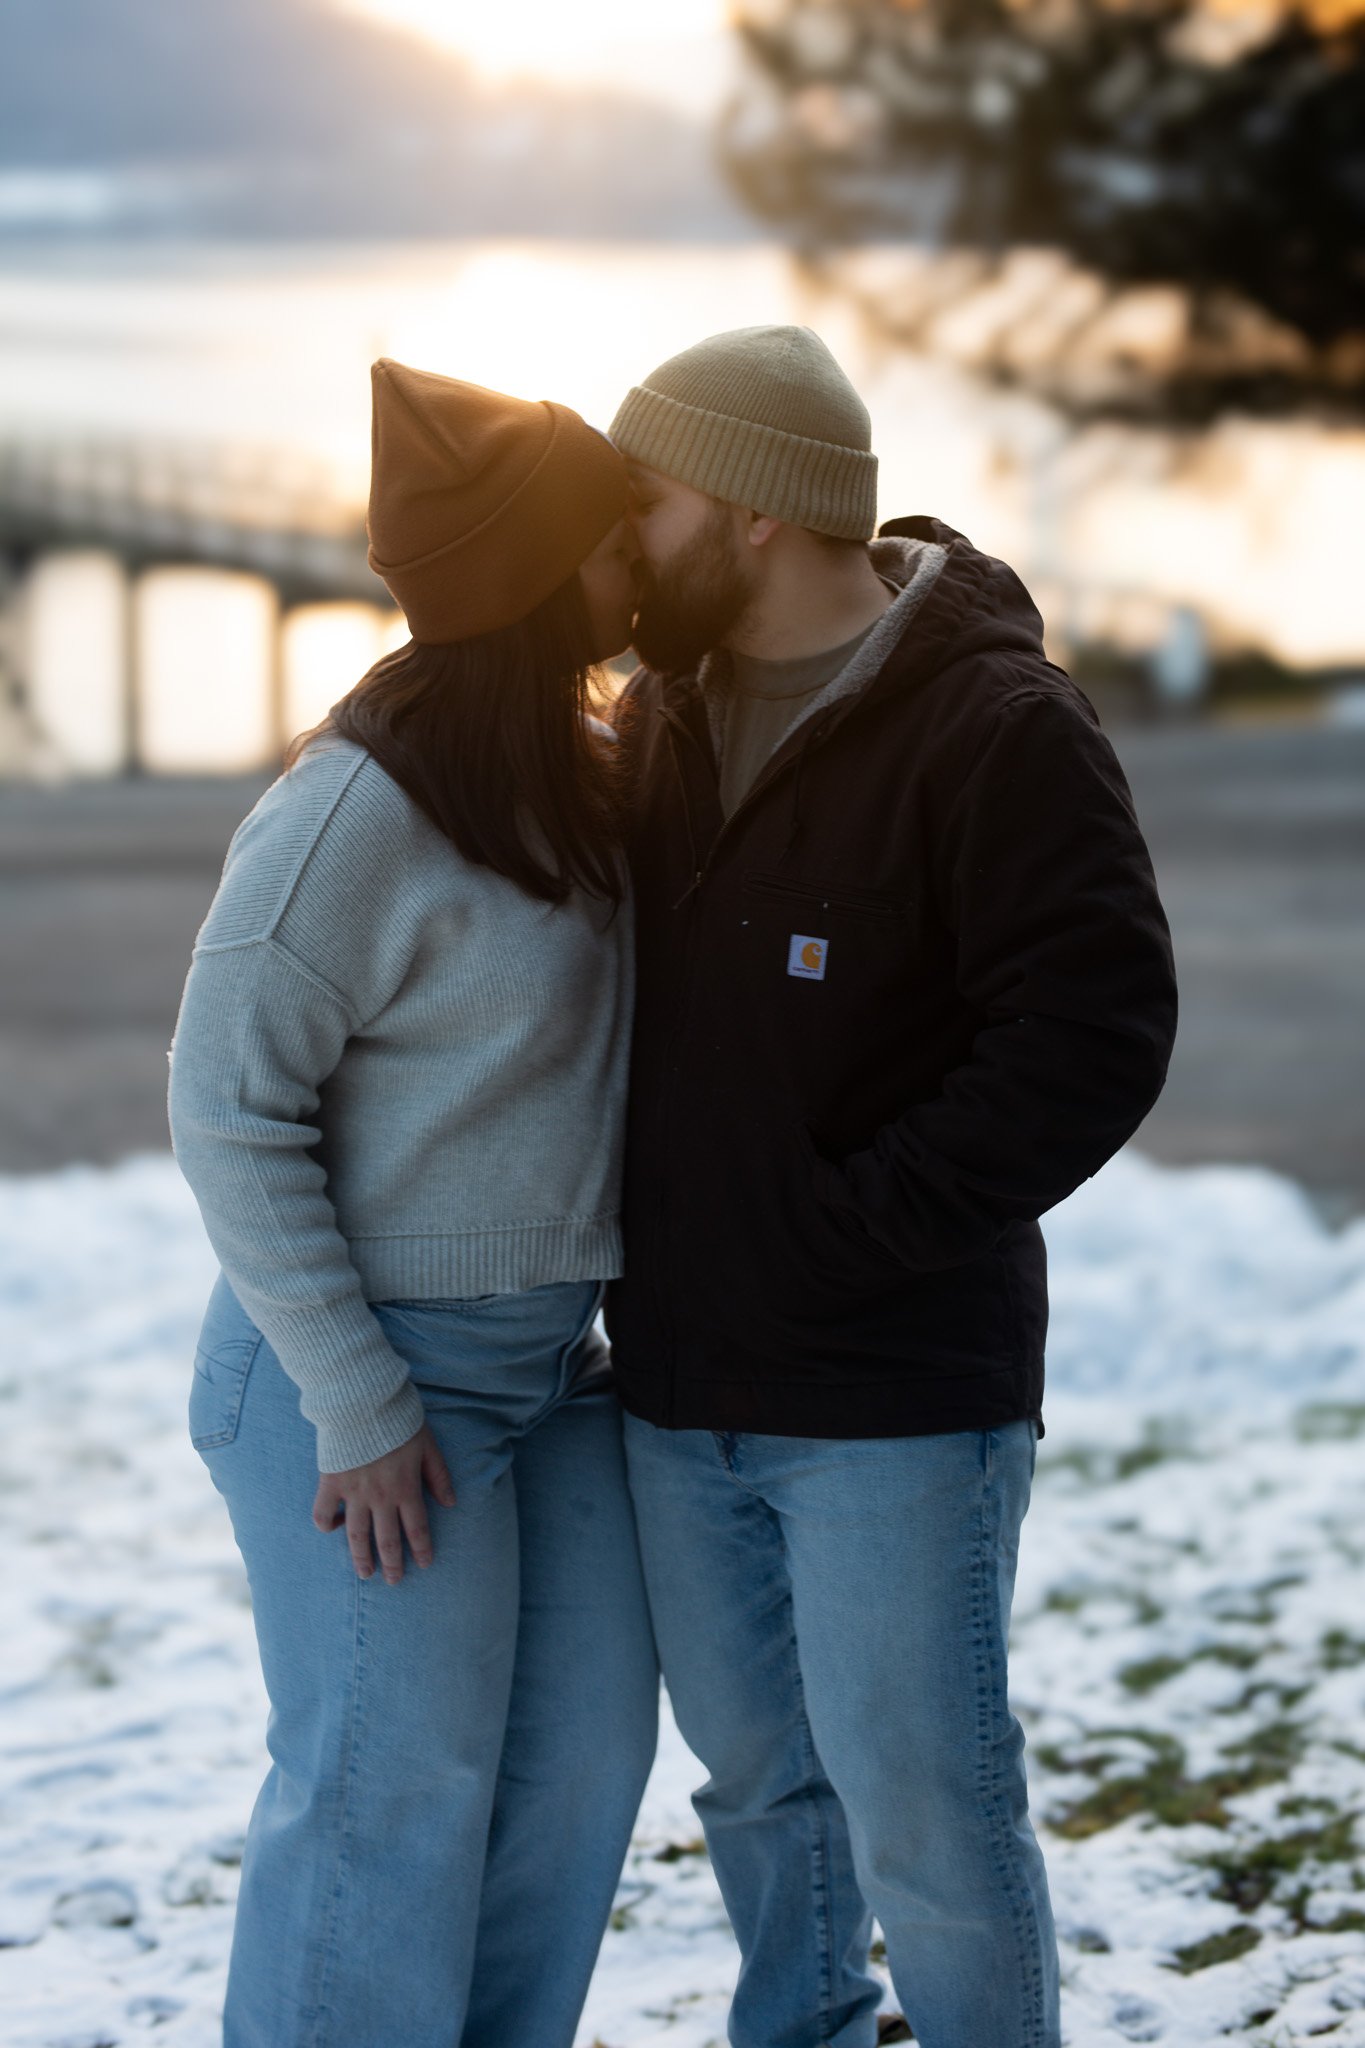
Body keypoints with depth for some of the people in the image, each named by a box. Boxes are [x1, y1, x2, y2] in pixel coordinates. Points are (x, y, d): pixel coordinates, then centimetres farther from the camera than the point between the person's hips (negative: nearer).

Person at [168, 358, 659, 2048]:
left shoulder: (582, 775, 4)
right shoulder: (355, 813, -21)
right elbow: (230, 1111, -18)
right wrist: (358, 1407, -18)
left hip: (545, 1356, 8)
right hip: (367, 1359, -8)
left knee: (583, 1746, 12)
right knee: (395, 1789, -4)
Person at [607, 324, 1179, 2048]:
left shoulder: (995, 727, -15)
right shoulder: (662, 707, 7)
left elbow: (1093, 1036, -20)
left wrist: (844, 1231, -20)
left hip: (896, 1392, -7)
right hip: (678, 1386, 7)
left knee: (921, 1805, -1)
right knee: (755, 1776, 19)